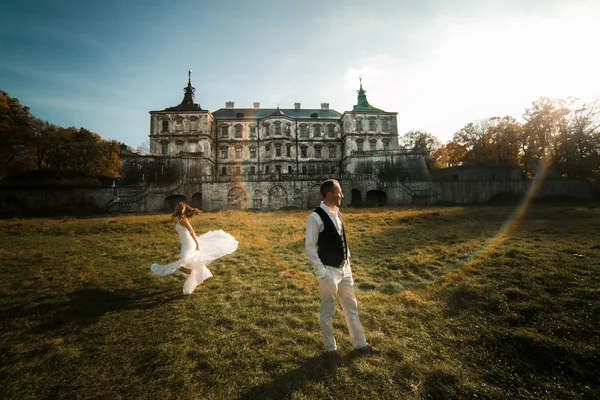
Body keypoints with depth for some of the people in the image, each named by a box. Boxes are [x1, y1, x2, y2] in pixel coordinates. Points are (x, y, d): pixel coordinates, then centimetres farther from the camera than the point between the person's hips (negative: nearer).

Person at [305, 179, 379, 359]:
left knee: (351, 307, 20)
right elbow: (310, 247, -18)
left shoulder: (337, 213, 4)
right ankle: (330, 347, 34)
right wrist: (322, 273, -19)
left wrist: (348, 261, 12)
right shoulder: (315, 217, -20)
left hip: (345, 268, 8)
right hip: (329, 271, -7)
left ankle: (360, 344, 39)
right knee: (328, 312, 12)